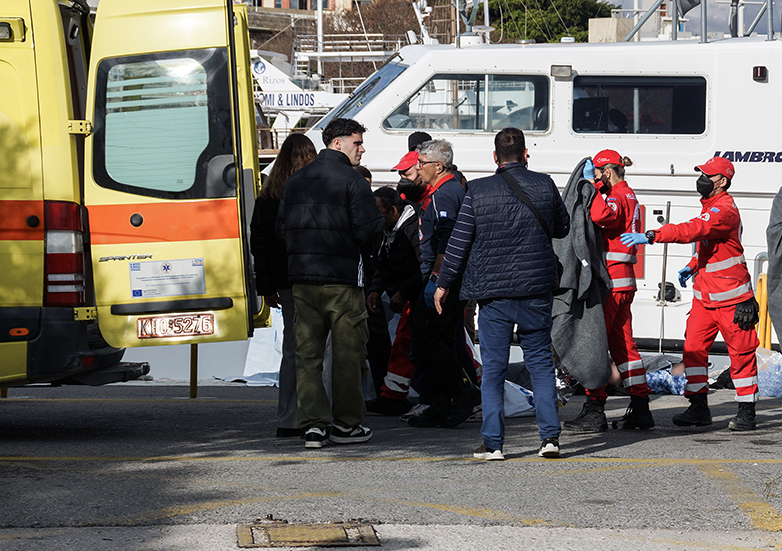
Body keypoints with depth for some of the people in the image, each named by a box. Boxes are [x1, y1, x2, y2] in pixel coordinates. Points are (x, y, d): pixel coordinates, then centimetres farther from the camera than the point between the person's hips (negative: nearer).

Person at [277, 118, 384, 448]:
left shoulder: (296, 181, 13)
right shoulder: (353, 182, -7)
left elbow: (282, 229, 14)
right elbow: (367, 232, -13)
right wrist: (380, 220, 7)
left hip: (302, 277, 6)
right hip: (342, 279, -5)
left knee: (307, 352, 6)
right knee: (347, 353, 4)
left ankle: (313, 424, 0)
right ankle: (346, 424, 8)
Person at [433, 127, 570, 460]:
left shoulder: (478, 191, -4)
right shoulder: (544, 185, 0)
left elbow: (459, 242, -1)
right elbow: (562, 229, 14)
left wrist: (443, 284, 8)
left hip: (493, 294, -1)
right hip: (537, 291, 1)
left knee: (493, 368, 3)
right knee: (541, 363, 10)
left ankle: (492, 443, 1)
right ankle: (550, 437, 4)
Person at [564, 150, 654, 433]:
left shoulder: (617, 196, -12)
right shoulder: (629, 196, 20)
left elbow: (601, 216, -33)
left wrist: (592, 186, -23)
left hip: (611, 279, -10)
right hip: (625, 280, 10)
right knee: (622, 343, 12)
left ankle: (594, 411, -10)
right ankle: (640, 408, 14)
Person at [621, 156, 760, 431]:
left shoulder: (725, 210, -19)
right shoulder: (710, 207, 14)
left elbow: (692, 231, -33)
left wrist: (651, 236, -38)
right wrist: (692, 266, 14)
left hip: (731, 298, -9)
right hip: (704, 295, 9)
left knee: (741, 353, 1)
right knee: (693, 348, 2)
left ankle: (746, 413, 9)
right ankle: (699, 408, 8)